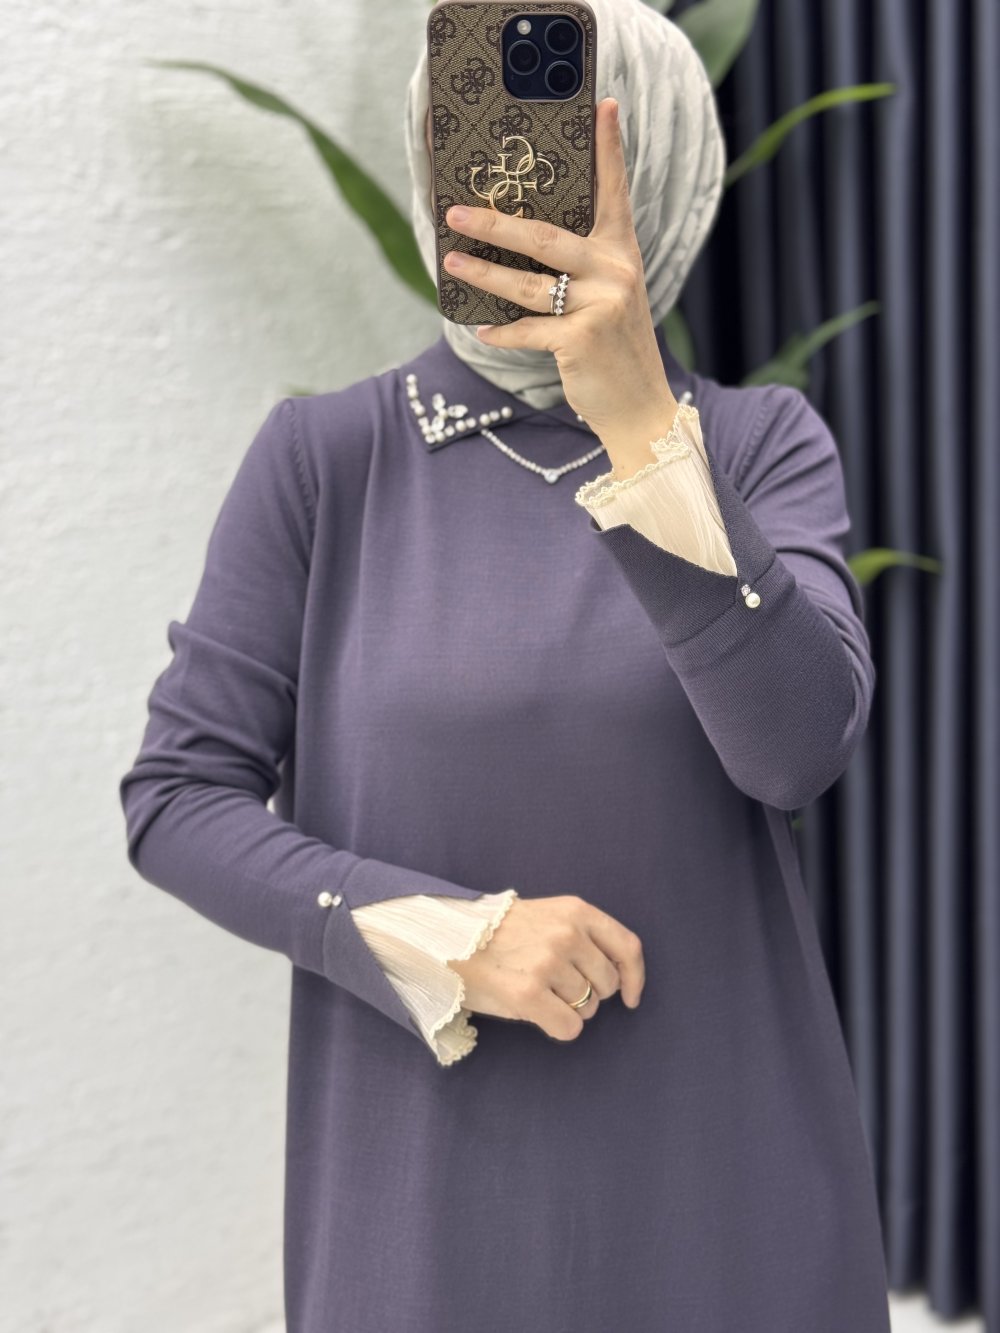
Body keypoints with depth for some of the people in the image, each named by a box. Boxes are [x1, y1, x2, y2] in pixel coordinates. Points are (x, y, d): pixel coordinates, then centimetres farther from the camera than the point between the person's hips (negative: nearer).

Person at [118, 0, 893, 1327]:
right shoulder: (325, 458, -5)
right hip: (432, 1184, -1)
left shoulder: (765, 444, -3)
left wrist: (641, 415, -29)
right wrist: (445, 944, -19)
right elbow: (177, 801, -6)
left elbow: (796, 745, -19)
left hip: (726, 1165, 1)